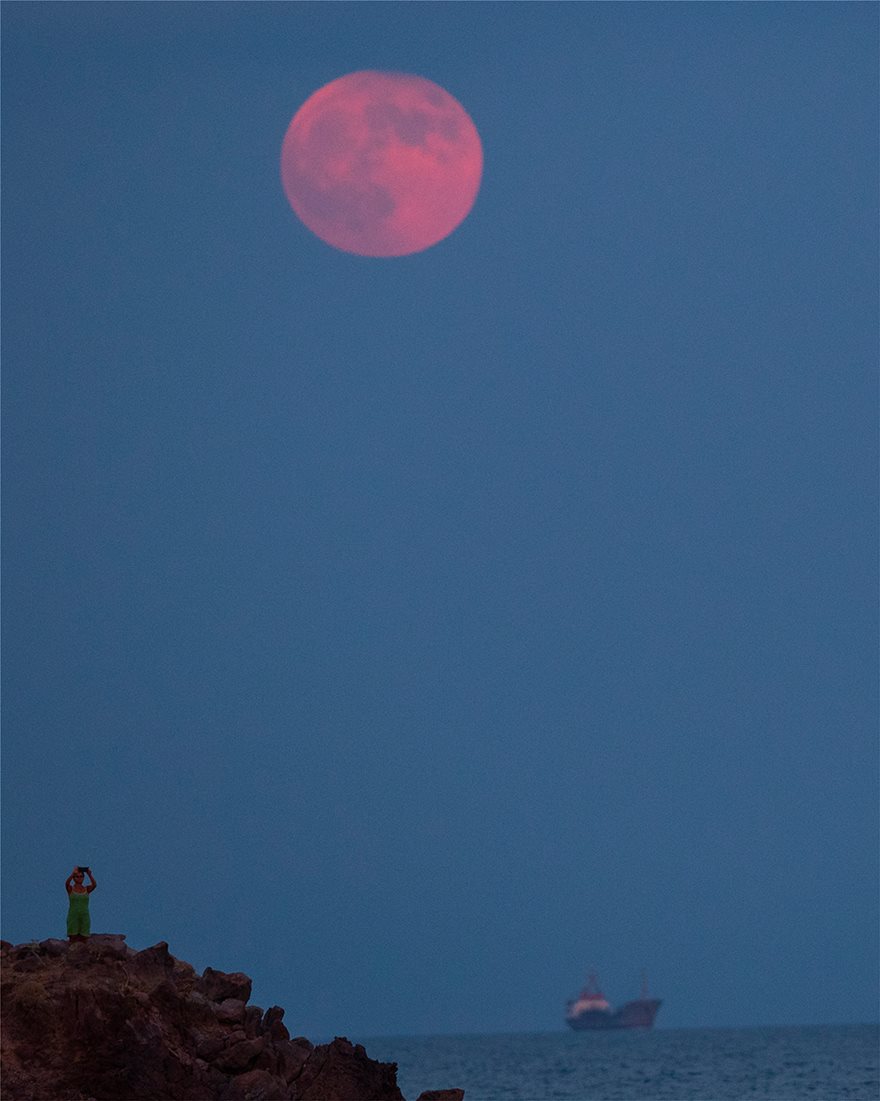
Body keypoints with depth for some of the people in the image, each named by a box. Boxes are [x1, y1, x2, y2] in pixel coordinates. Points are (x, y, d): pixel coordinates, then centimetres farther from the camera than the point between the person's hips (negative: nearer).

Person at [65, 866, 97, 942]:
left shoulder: (87, 889, 8)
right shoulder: (70, 889, 3)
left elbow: (94, 885, -14)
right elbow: (67, 883, -21)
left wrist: (90, 875, -30)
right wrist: (73, 874, -37)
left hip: (84, 917, 2)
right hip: (73, 917, -2)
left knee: (84, 941, -1)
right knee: (73, 941, -6)